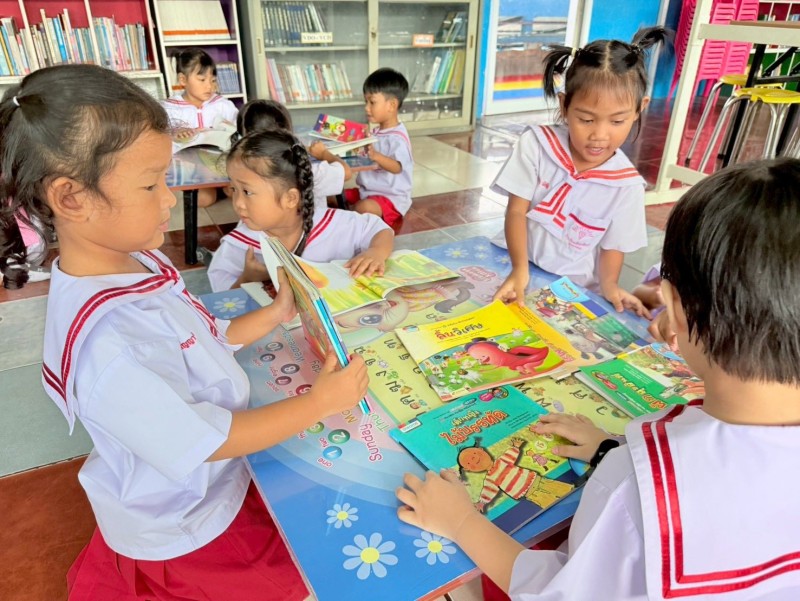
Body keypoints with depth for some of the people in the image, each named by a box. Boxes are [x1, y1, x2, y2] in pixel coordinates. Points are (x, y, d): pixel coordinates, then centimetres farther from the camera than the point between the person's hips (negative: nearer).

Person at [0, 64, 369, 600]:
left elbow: (204, 343, 5)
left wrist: (276, 315, -1)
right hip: (187, 539, -7)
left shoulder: (138, 261, -8)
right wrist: (319, 403, -22)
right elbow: (205, 442, -29)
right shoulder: (106, 342, -37)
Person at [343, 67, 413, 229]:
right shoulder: (377, 133, 11)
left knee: (363, 208, -37)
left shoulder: (397, 137, -18)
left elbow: (397, 167, -35)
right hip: (366, 191, 10)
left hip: (391, 198, -10)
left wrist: (376, 156, -52)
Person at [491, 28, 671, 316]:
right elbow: (517, 210, -11)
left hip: (573, 288, 1)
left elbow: (613, 246, 4)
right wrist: (520, 269, -23)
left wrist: (609, 286, -15)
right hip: (514, 266, 0)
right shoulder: (536, 144, -9)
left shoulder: (627, 184, -7)